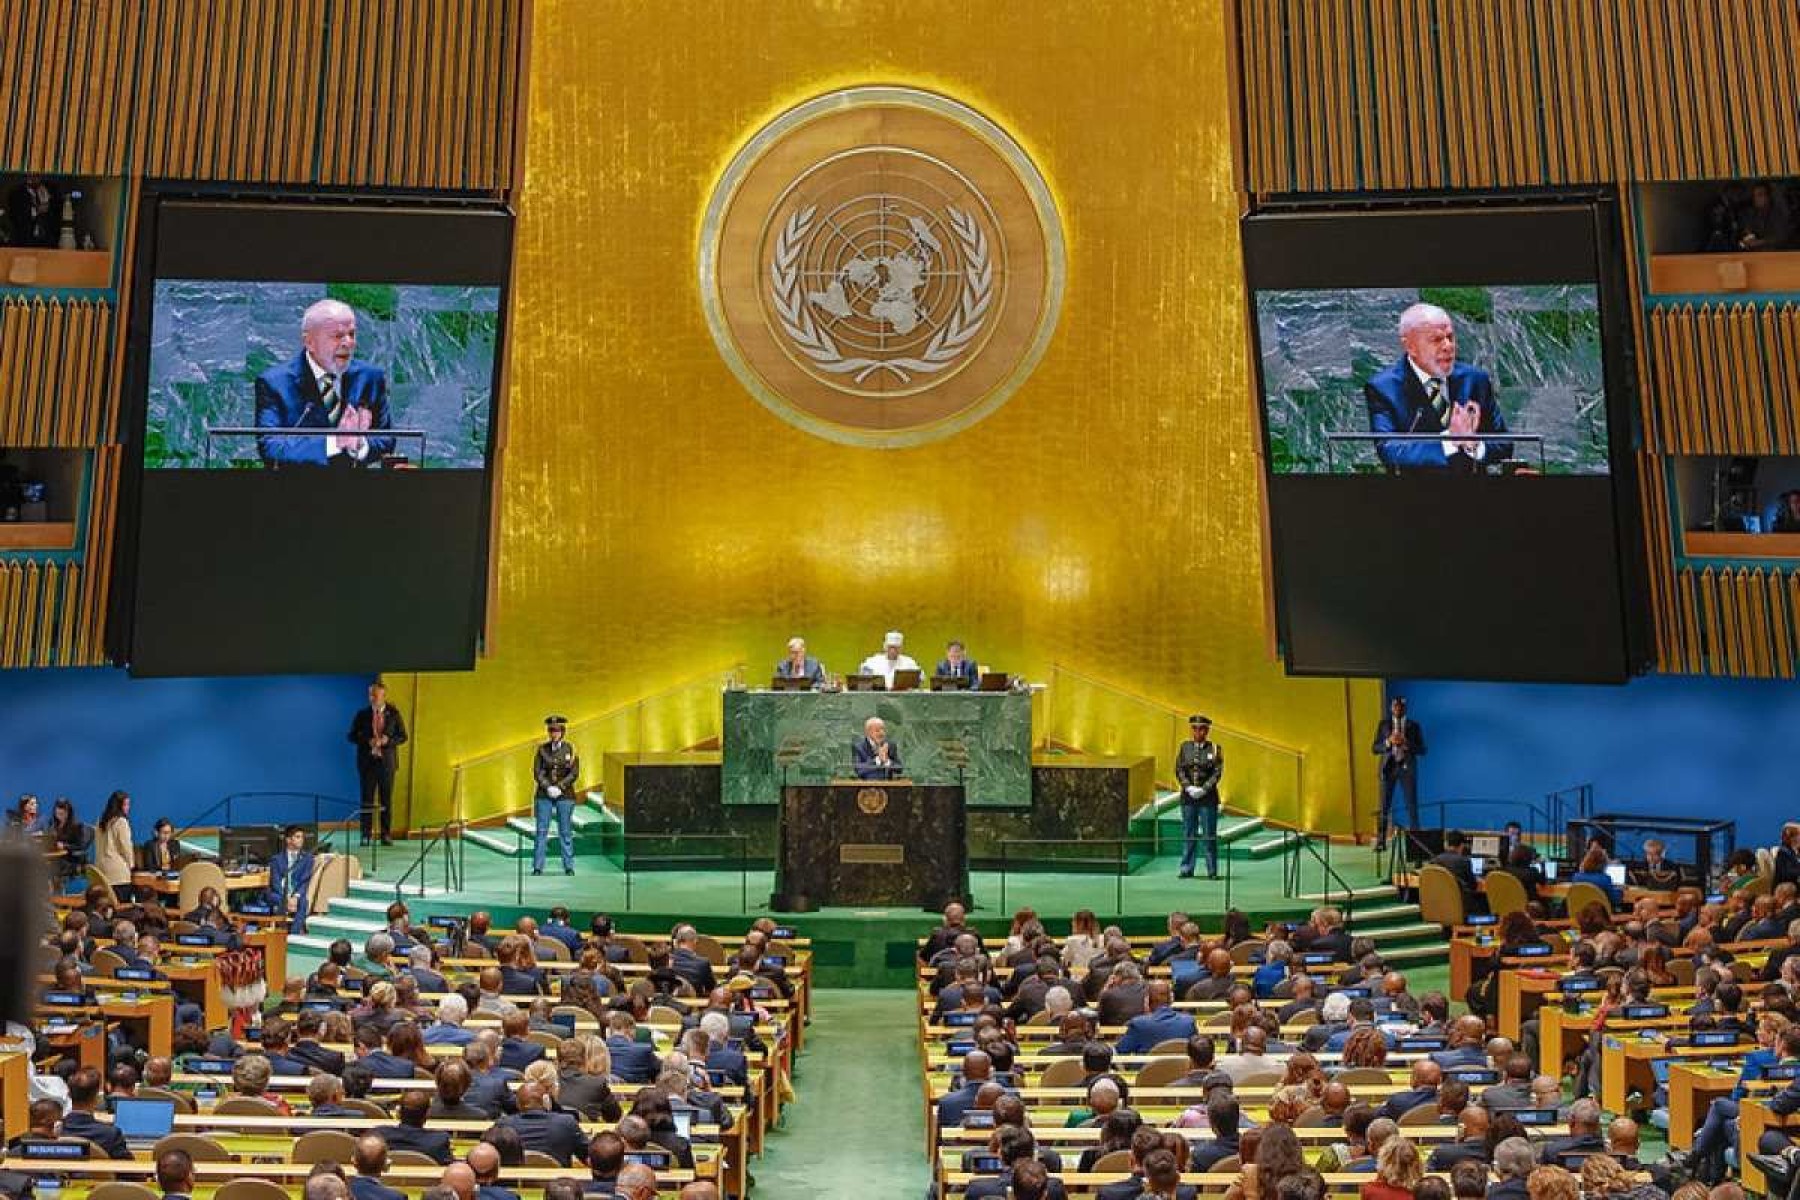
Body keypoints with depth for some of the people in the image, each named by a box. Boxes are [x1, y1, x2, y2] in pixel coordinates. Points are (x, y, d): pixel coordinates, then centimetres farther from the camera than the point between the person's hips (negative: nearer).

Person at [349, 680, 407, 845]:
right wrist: (367, 741, -13)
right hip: (367, 761, 0)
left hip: (386, 761, 0)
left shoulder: (393, 714, 2)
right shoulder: (362, 714, 3)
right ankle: (366, 835, 7)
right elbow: (352, 736, 4)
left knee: (386, 800, 3)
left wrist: (388, 740, -13)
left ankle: (386, 835, 9)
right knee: (367, 799, 1)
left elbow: (403, 736, 5)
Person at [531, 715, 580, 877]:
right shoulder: (542, 749, 4)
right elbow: (537, 772, 0)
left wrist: (559, 787, -13)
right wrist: (548, 788, -13)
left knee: (565, 831, 2)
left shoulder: (570, 749, 0)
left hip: (564, 795, -1)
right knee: (541, 831, 0)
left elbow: (574, 773, -4)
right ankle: (537, 868, 4)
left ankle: (569, 867, 8)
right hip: (544, 795, 1)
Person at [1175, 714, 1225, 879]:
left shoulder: (1214, 748, 1)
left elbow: (1217, 772, -5)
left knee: (1210, 834, 1)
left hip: (1208, 796, -2)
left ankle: (1212, 870, 9)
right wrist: (1189, 787, -10)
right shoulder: (1184, 747, 7)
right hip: (1188, 797, 2)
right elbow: (1179, 770, 3)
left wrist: (1204, 789, -14)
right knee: (1188, 834, 6)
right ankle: (1187, 869, 14)